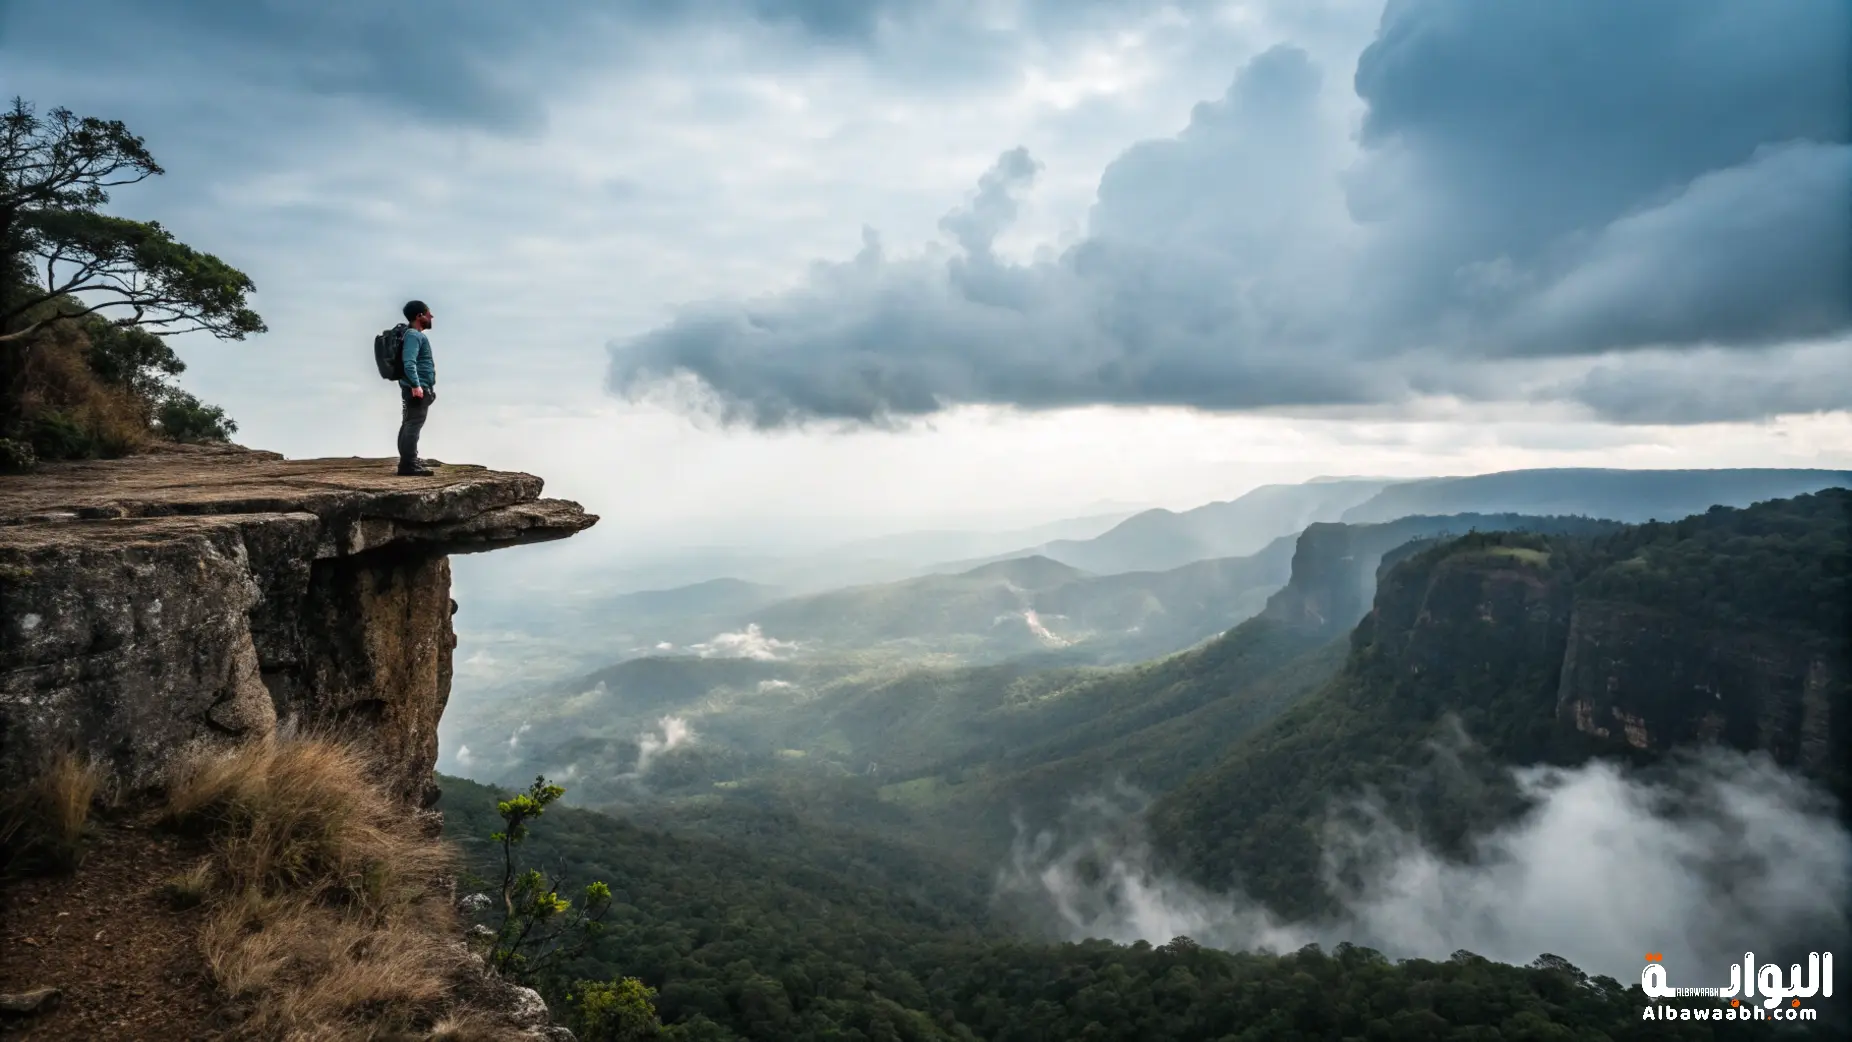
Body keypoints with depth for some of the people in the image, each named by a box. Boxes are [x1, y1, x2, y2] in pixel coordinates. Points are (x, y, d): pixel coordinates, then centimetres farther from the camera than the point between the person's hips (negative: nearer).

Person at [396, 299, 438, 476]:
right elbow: (409, 363, -26)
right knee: (413, 425, -12)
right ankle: (408, 465, -14)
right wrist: (416, 385, -33)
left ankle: (410, 460, 26)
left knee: (409, 424, 17)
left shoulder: (414, 334, 18)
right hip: (418, 389, -11)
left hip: (418, 388, 11)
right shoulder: (413, 335, -15)